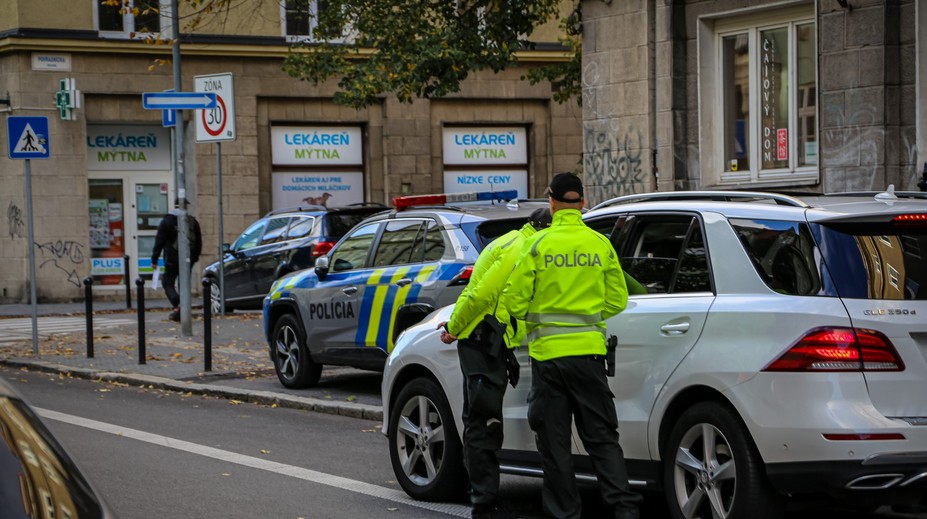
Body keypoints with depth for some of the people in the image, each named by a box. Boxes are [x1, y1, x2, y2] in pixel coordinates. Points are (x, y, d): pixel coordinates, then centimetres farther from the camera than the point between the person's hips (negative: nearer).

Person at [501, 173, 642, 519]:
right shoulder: (600, 245, 3)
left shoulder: (539, 244, -7)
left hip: (548, 351, -3)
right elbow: (617, 300, 8)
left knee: (554, 441, 6)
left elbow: (515, 301, -5)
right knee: (601, 436, 8)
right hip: (589, 348, 3)